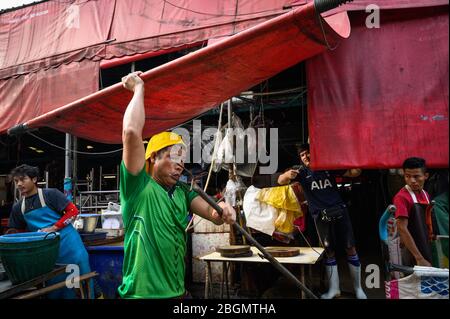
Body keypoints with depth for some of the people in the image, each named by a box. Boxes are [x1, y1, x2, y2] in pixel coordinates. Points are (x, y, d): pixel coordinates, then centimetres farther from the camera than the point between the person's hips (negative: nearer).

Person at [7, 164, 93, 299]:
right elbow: (16, 232, 18)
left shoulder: (50, 194, -7)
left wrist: (53, 228, -16)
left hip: (67, 243, -5)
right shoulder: (18, 208, 10)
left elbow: (73, 211, -10)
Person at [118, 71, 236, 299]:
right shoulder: (138, 186, -10)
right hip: (143, 293, -6)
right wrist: (139, 88, -11)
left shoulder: (182, 192, 8)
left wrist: (221, 211, -31)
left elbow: (208, 210, -8)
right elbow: (131, 132, -22)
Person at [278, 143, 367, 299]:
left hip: (339, 211, 1)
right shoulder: (301, 171, 2)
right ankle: (334, 288, 20)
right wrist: (287, 175, -35)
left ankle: (358, 287, 17)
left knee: (350, 248, 3)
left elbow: (353, 173, 8)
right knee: (329, 252, 7)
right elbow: (280, 181, -11)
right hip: (321, 216, -1)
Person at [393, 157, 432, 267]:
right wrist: (419, 259, -24)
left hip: (427, 250, 7)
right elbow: (402, 229, -22)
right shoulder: (401, 197, -16)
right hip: (412, 254, -7)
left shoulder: (426, 195, 8)